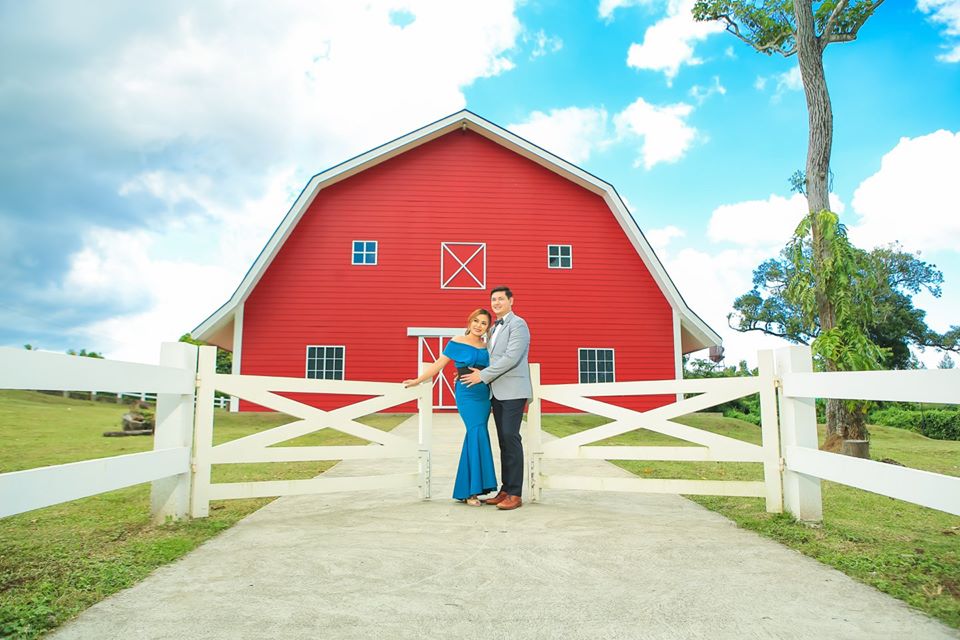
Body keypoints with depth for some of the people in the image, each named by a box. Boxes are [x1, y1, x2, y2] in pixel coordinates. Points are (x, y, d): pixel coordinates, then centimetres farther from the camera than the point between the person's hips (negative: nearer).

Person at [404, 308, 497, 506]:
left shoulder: (486, 347, 12)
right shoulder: (457, 342, -1)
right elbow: (439, 364, 1)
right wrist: (418, 380, 0)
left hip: (484, 396, 5)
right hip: (466, 395, -5)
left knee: (473, 438, 6)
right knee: (478, 434, -15)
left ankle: (465, 490, 15)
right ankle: (472, 491, -9)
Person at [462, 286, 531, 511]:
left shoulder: (518, 324, -7)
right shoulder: (493, 329, 20)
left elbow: (511, 358, -17)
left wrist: (482, 376, -14)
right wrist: (469, 372, 12)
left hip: (513, 390, -8)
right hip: (497, 392, 8)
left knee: (511, 438, -11)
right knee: (503, 441, 8)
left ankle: (515, 494, -7)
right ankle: (505, 490, 12)